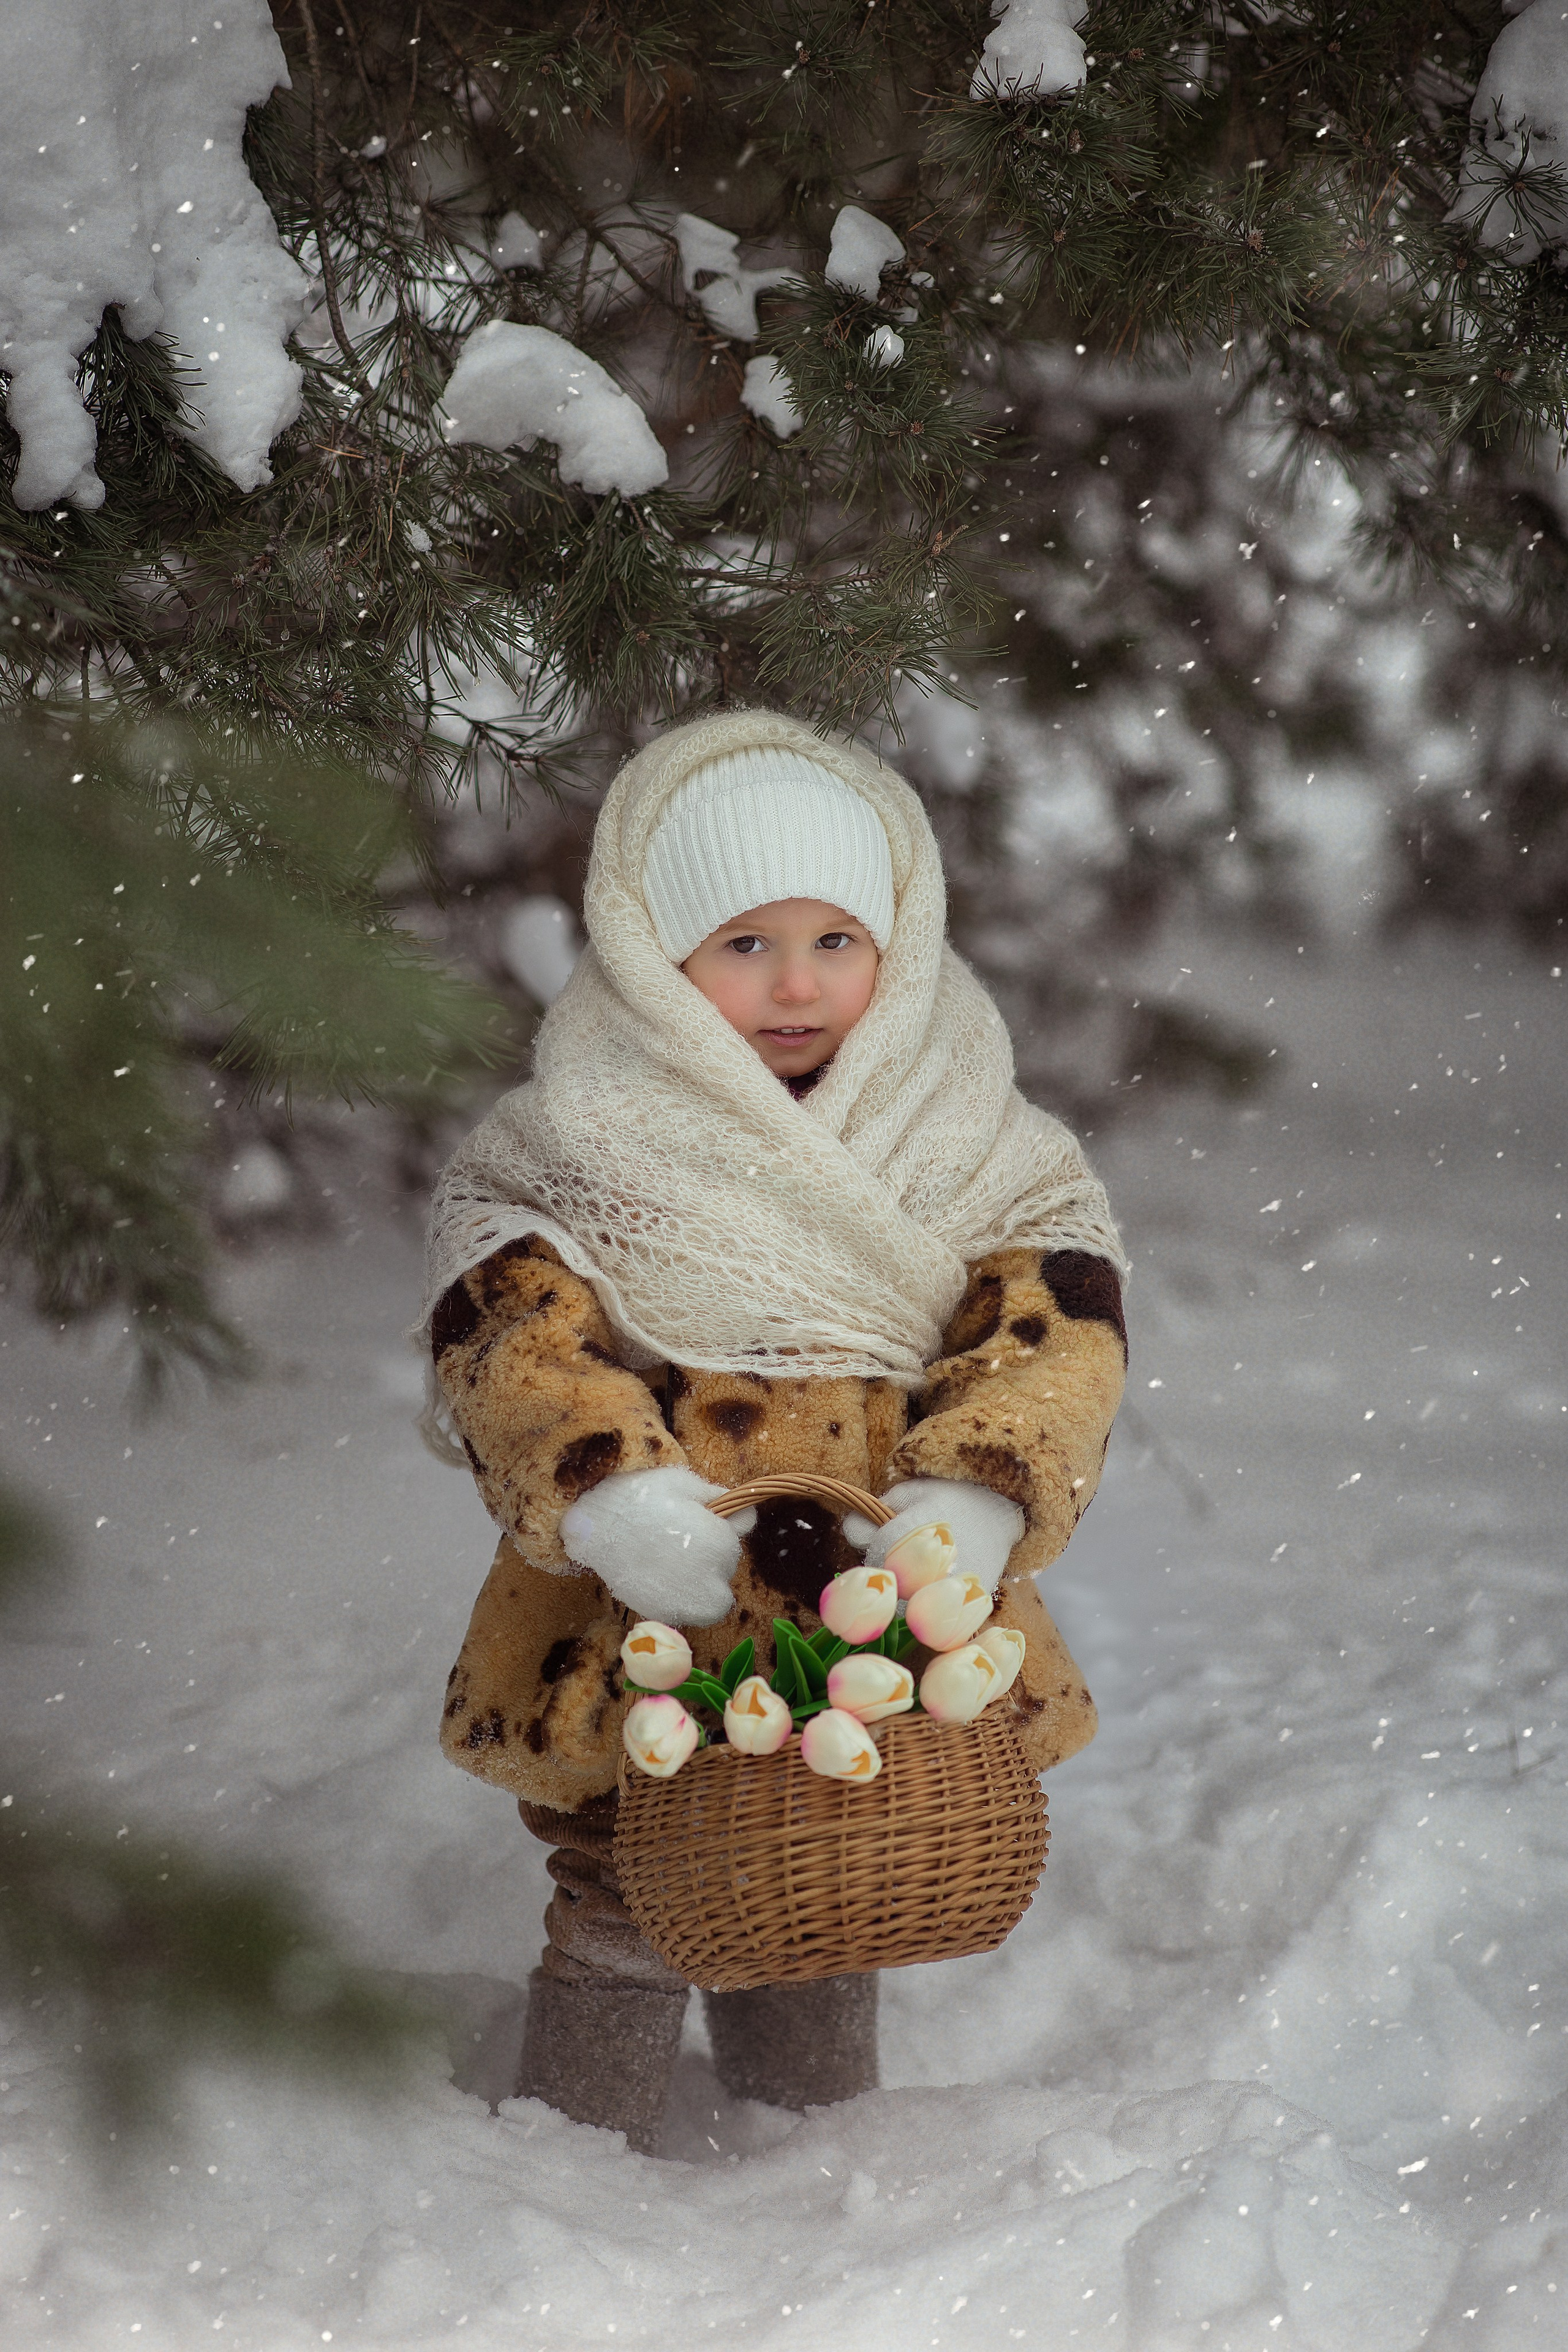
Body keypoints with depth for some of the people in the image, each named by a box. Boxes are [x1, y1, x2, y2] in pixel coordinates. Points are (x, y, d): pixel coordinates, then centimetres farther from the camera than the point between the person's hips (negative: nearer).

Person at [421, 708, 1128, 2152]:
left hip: (888, 1642, 3)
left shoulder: (983, 1149, -1)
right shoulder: (571, 1145, -7)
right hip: (633, 1642, -3)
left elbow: (1056, 1331, -11)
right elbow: (512, 1338, -17)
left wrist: (977, 1499, -28)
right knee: (620, 1919, 8)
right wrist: (607, 1493, -34)